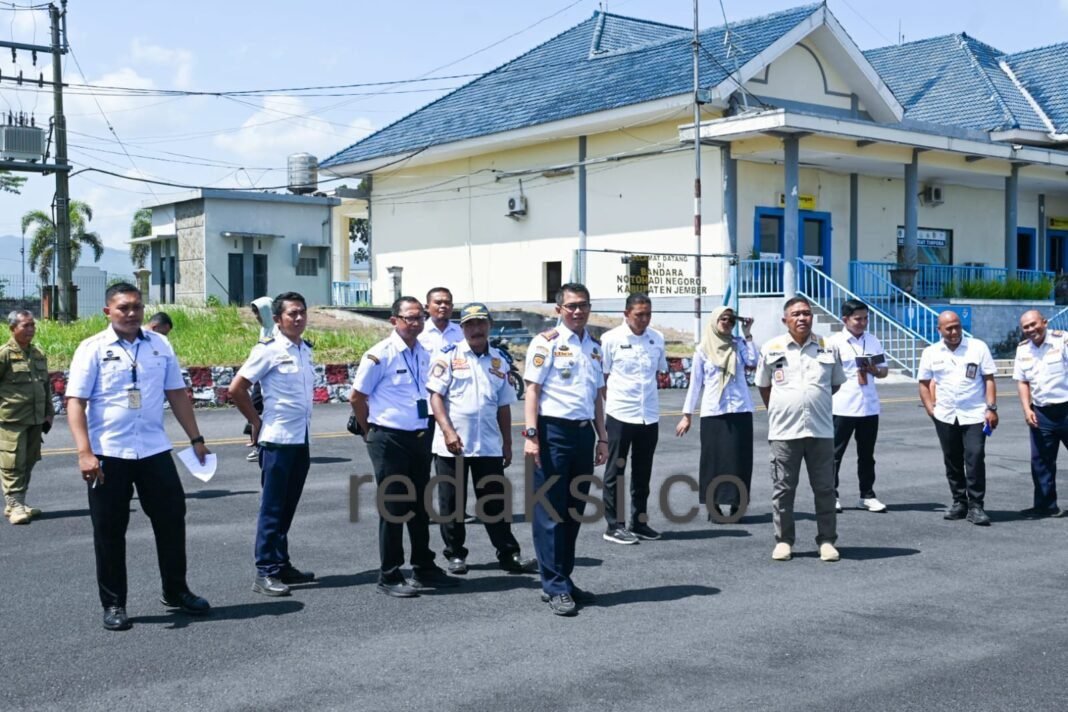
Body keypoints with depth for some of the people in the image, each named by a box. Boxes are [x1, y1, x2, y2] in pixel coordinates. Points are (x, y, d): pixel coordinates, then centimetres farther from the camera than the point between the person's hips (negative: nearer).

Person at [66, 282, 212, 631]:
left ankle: (176, 590, 26)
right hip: (108, 454, -3)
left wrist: (196, 438, 10)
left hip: (154, 450, 3)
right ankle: (113, 604, 18)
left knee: (172, 518, 8)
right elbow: (75, 402, -9)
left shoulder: (160, 345, 8)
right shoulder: (92, 349, -4)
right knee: (109, 531, 5)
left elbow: (177, 394, 13)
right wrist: (84, 452, -18)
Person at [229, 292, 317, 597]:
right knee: (273, 508, -1)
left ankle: (282, 565, 22)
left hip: (302, 439, 7)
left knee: (288, 507, 13)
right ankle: (265, 573, 4)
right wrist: (257, 422, -4)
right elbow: (236, 389, -11)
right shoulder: (269, 350, -10)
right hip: (278, 440, -7)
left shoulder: (306, 349, 11)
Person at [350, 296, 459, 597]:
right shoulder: (380, 354, -13)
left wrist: (427, 429, 14)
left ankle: (424, 569, 28)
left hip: (419, 437, 6)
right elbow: (357, 397, -7)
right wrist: (371, 431, 1)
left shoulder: (423, 354, 6)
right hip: (389, 439, -6)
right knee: (393, 507, 1)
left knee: (420, 505, 15)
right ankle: (389, 576, 13)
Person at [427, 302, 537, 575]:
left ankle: (509, 554, 9)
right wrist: (448, 430, -17)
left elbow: (504, 406, 14)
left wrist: (507, 443, 12)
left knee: (495, 502, 4)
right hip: (452, 445, -3)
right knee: (452, 503, 6)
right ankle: (455, 555, 19)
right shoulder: (448, 356, -2)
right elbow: (435, 395, -7)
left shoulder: (499, 361, 11)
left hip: (489, 446, 3)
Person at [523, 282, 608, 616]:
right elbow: (532, 389, -9)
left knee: (575, 511, 12)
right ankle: (555, 587, 3)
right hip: (554, 430, -7)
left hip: (584, 432, 7)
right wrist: (531, 435, -17)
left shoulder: (594, 347, 15)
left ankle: (563, 580, 22)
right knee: (550, 511, -3)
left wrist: (602, 438, 18)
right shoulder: (546, 342, -5)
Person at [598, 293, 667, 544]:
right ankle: (614, 525, 9)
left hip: (649, 416, 5)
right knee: (615, 471, 4)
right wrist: (607, 405, -6)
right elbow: (601, 378, -1)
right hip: (620, 415, -5)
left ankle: (639, 522, 24)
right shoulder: (611, 339, -5)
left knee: (643, 473, 13)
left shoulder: (657, 339, 7)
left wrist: (651, 395, 12)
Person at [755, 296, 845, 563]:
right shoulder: (771, 349, 3)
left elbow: (836, 384, 18)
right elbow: (763, 386, 13)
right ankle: (783, 540, 14)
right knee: (783, 488, 4)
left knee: (825, 488, 5)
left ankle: (827, 540, 14)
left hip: (821, 430, 1)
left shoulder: (828, 348, 6)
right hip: (784, 431, -1)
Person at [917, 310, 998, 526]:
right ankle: (959, 502, 23)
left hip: (974, 415, -3)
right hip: (945, 417, 3)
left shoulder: (978, 347, -1)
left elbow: (989, 379, -1)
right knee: (952, 460, 10)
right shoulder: (931, 353, 5)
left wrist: (991, 408, -8)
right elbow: (924, 383, 12)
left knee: (975, 458, -10)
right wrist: (930, 409, 2)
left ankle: (975, 506, -4)